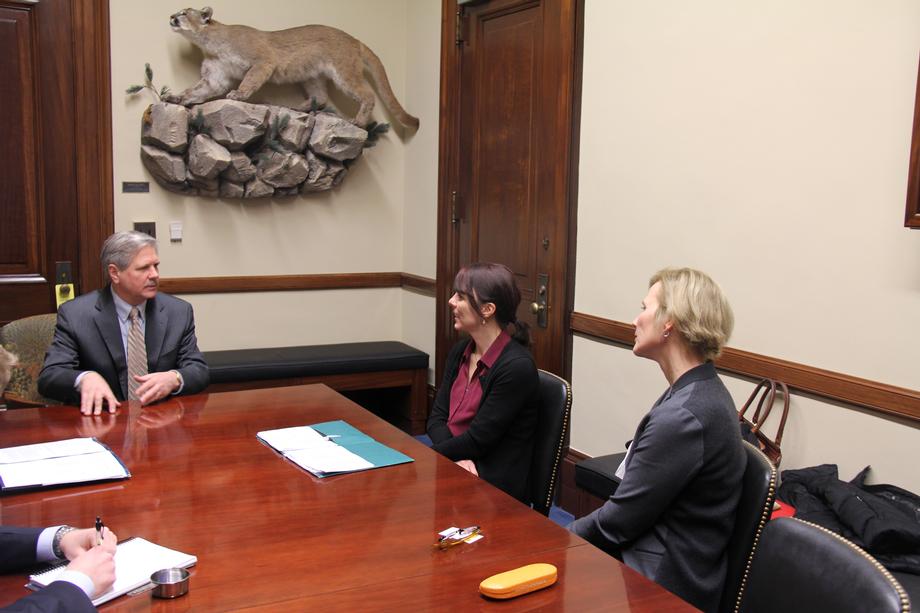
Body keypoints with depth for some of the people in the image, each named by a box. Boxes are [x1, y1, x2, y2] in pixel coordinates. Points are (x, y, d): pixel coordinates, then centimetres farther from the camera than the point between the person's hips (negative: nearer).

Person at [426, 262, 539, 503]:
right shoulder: (460, 352, 8)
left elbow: (477, 440, -16)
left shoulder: (517, 366, -17)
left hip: (495, 489, -7)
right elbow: (437, 417, 6)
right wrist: (457, 457, -13)